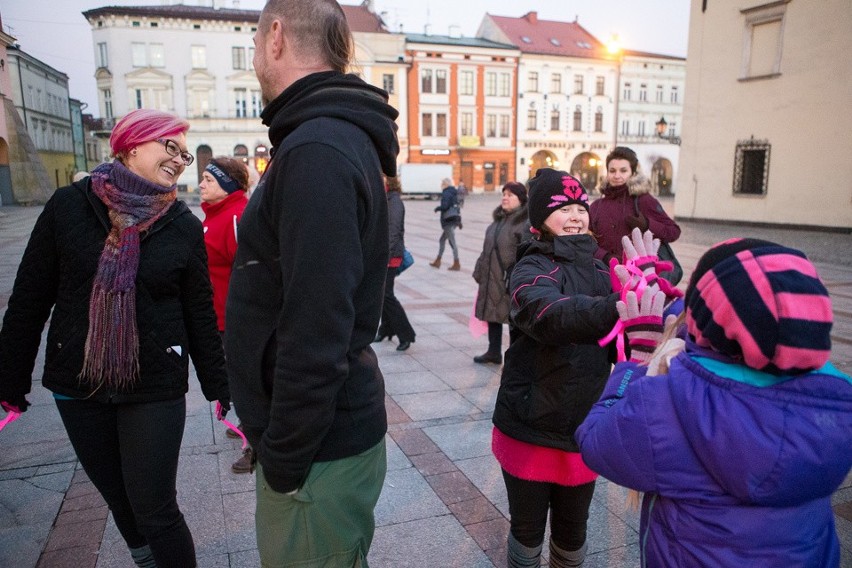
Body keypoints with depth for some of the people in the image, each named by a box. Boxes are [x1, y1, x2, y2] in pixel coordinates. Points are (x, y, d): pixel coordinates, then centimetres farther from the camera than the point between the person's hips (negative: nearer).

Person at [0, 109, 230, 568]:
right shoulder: (69, 205, -4)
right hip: (77, 383, 3)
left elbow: (200, 314, -1)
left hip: (155, 387, -2)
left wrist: (217, 386, 2)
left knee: (155, 510, 1)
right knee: (117, 496, 19)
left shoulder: (185, 227, -5)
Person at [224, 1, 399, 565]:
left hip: (320, 454, -9)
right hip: (333, 432, 9)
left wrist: (284, 461, -15)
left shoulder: (316, 152, -23)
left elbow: (315, 339, -28)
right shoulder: (343, 137, 10)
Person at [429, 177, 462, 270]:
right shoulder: (454, 193, 14)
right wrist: (459, 221, 19)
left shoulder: (446, 193, -13)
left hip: (448, 221, -10)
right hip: (454, 220, 10)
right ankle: (437, 261, 24)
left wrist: (438, 208, -4)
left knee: (452, 242, -5)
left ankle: (456, 264, -1)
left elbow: (445, 206, -24)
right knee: (442, 240, 17)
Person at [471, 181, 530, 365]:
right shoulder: (499, 219, 13)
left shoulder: (526, 223, -14)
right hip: (492, 277, 8)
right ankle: (494, 351, 32)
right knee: (492, 312, 17)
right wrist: (480, 271, 15)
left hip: (512, 280, -8)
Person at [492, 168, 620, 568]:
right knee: (528, 529, 15)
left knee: (572, 532, 22)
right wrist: (616, 308, -54)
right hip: (531, 430, -4)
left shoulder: (599, 270, 4)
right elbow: (550, 315, -37)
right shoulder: (532, 269, -14)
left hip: (585, 431, 5)